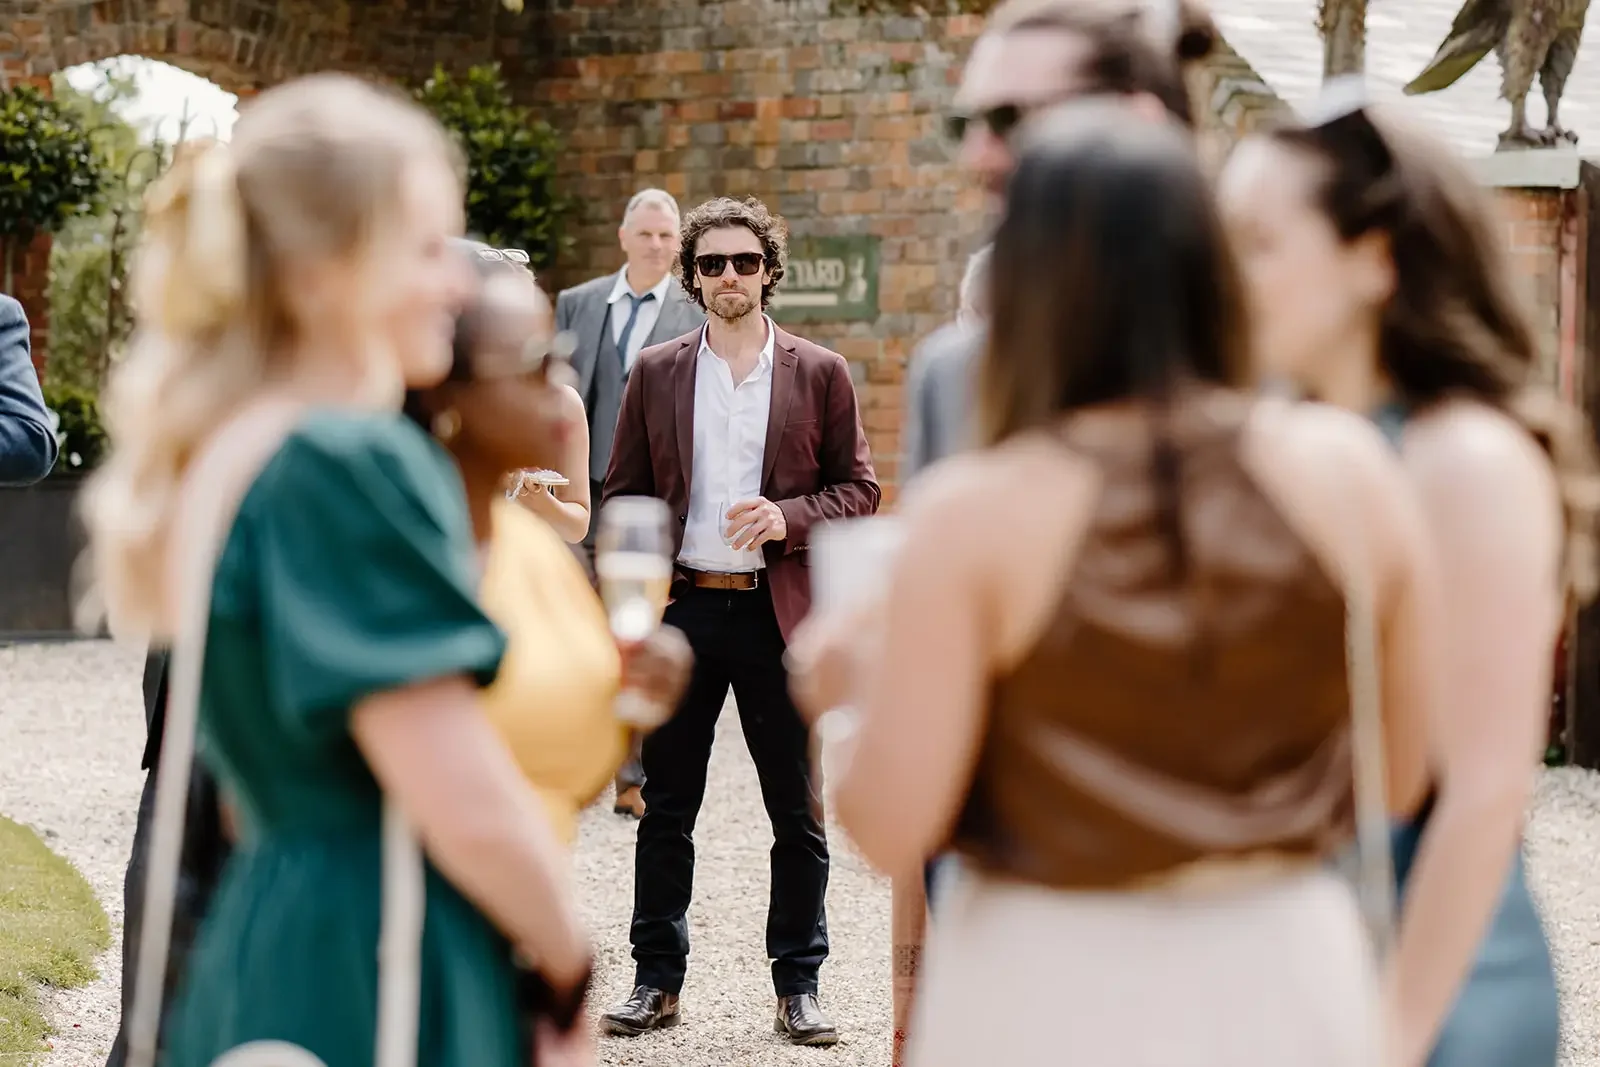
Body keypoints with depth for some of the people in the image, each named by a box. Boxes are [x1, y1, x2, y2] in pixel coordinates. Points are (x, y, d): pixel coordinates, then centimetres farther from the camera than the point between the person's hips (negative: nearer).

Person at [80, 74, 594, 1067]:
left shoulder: (216, 453, 10)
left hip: (257, 951, 9)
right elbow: (468, 805, -19)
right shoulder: (352, 468, -17)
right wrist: (567, 978, -4)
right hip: (377, 987, -9)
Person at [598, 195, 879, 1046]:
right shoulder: (656, 374, 8)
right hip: (681, 609, 1)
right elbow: (622, 495, 9)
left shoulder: (820, 374, 3)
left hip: (781, 615, -1)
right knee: (666, 807, 8)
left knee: (798, 813, 4)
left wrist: (790, 517, -15)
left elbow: (858, 488, 4)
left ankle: (798, 984, 15)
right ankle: (656, 978, 18)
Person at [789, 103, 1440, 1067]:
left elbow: (891, 828, -11)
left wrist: (855, 682, 9)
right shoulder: (1347, 471, -6)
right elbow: (1409, 771, 1)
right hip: (1293, 987, 2)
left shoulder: (975, 514, -14)